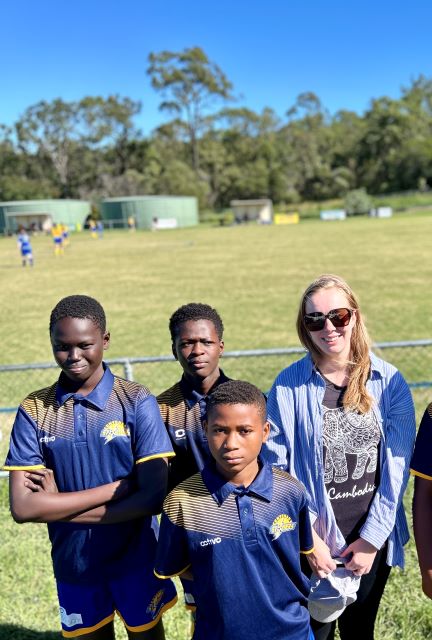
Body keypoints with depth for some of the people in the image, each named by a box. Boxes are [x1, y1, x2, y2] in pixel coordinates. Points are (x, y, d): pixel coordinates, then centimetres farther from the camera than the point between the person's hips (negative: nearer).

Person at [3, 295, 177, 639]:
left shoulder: (137, 402, -16)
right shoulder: (34, 411, -10)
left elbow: (155, 496, -19)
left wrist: (60, 504, -19)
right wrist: (117, 487, -22)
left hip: (135, 558, -2)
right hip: (72, 561, 2)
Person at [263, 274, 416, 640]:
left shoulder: (389, 383, -8)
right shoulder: (289, 386, -12)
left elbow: (396, 468, -6)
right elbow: (276, 469, -10)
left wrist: (372, 538, -7)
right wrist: (308, 538, -11)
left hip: (373, 540, 2)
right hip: (313, 541, -2)